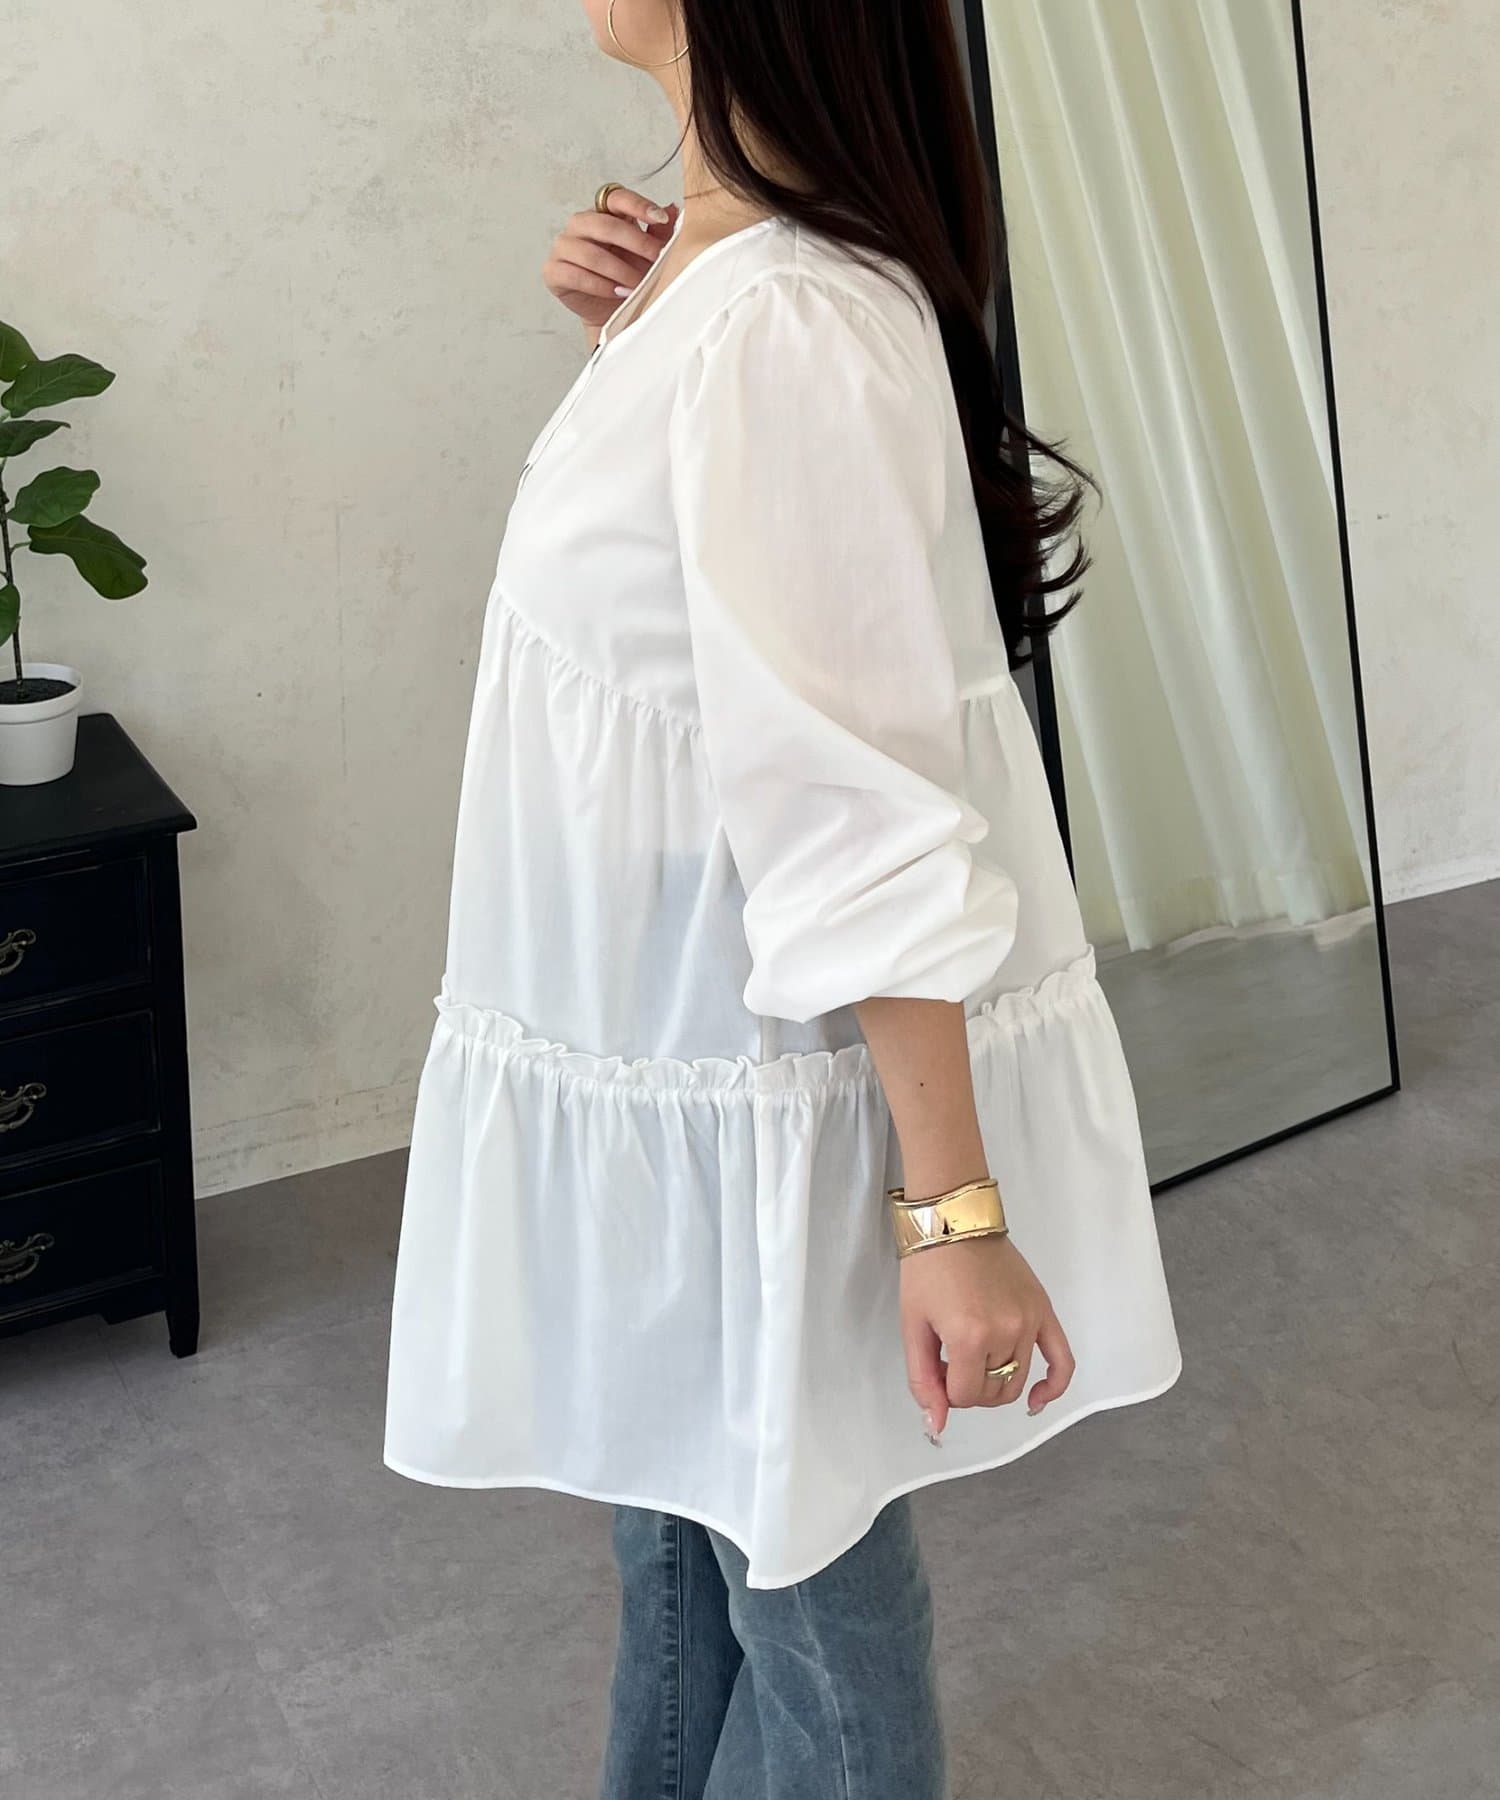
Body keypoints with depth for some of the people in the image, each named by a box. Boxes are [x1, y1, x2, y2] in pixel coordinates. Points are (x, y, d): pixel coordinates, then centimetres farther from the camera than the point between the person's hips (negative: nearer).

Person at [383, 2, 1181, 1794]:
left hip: (760, 1084, -9)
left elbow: (867, 809, -26)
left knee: (800, 1567, 12)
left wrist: (951, 1205, -23)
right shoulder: (715, 263, 4)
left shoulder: (785, 324, -25)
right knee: (680, 1511, 26)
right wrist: (624, 337, 5)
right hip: (672, 1044, 9)